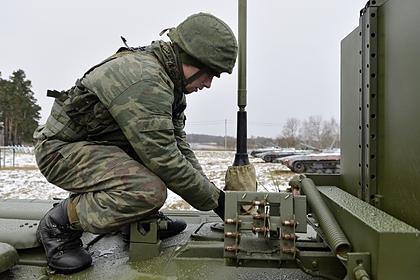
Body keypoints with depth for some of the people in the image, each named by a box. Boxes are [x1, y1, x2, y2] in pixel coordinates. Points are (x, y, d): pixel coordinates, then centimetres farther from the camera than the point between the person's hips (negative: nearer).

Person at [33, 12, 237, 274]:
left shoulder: (169, 82, 4)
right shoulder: (144, 79, -28)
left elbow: (178, 145, 5)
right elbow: (163, 159, -29)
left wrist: (211, 190, -2)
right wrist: (214, 198, -18)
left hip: (97, 143, 10)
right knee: (151, 191, -31)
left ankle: (144, 215, 9)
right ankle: (60, 223, -9)